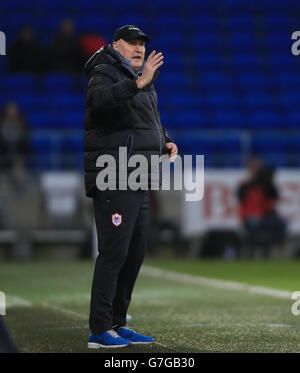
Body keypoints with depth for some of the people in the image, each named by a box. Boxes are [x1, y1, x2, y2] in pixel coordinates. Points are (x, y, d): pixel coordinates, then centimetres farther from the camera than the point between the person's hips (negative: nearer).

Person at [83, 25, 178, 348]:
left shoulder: (143, 81, 21)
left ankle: (117, 324, 21)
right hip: (113, 179, -10)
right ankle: (99, 331, -8)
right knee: (114, 252, -11)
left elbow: (152, 120, 32)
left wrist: (166, 142, 12)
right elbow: (98, 98, -30)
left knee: (135, 253, 13)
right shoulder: (105, 72, -7)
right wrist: (138, 83, -40)